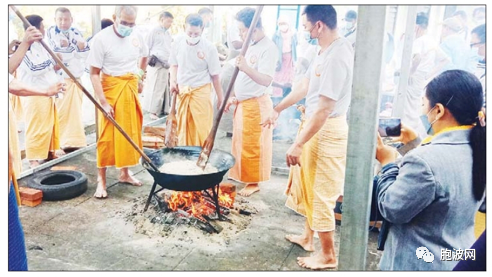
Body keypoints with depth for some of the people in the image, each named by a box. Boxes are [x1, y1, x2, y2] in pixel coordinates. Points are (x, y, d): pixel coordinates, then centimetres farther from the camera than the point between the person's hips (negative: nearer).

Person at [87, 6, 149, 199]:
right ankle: (101, 179, 6)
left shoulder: (136, 37, 3)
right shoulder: (102, 38, -13)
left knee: (130, 132, 10)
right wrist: (103, 102, -19)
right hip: (111, 89, -5)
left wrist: (140, 77, 18)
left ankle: (124, 173, 25)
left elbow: (144, 56, 26)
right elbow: (94, 73, -13)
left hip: (131, 89, 5)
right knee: (107, 136, -4)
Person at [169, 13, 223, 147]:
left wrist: (220, 98, 1)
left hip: (201, 92, -4)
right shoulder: (178, 45, -3)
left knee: (203, 128, -2)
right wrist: (173, 81, -2)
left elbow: (215, 76, -5)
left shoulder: (209, 48, -12)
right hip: (182, 92, 4)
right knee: (183, 127, 13)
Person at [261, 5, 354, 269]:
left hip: (327, 130, -10)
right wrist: (278, 109, 25)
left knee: (320, 193, 2)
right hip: (315, 124, 10)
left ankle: (328, 255, 20)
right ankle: (307, 237, 40)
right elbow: (305, 84, 18)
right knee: (308, 186, 22)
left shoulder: (337, 57, -25)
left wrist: (298, 144, -22)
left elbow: (324, 109, -26)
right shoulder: (325, 49, 7)